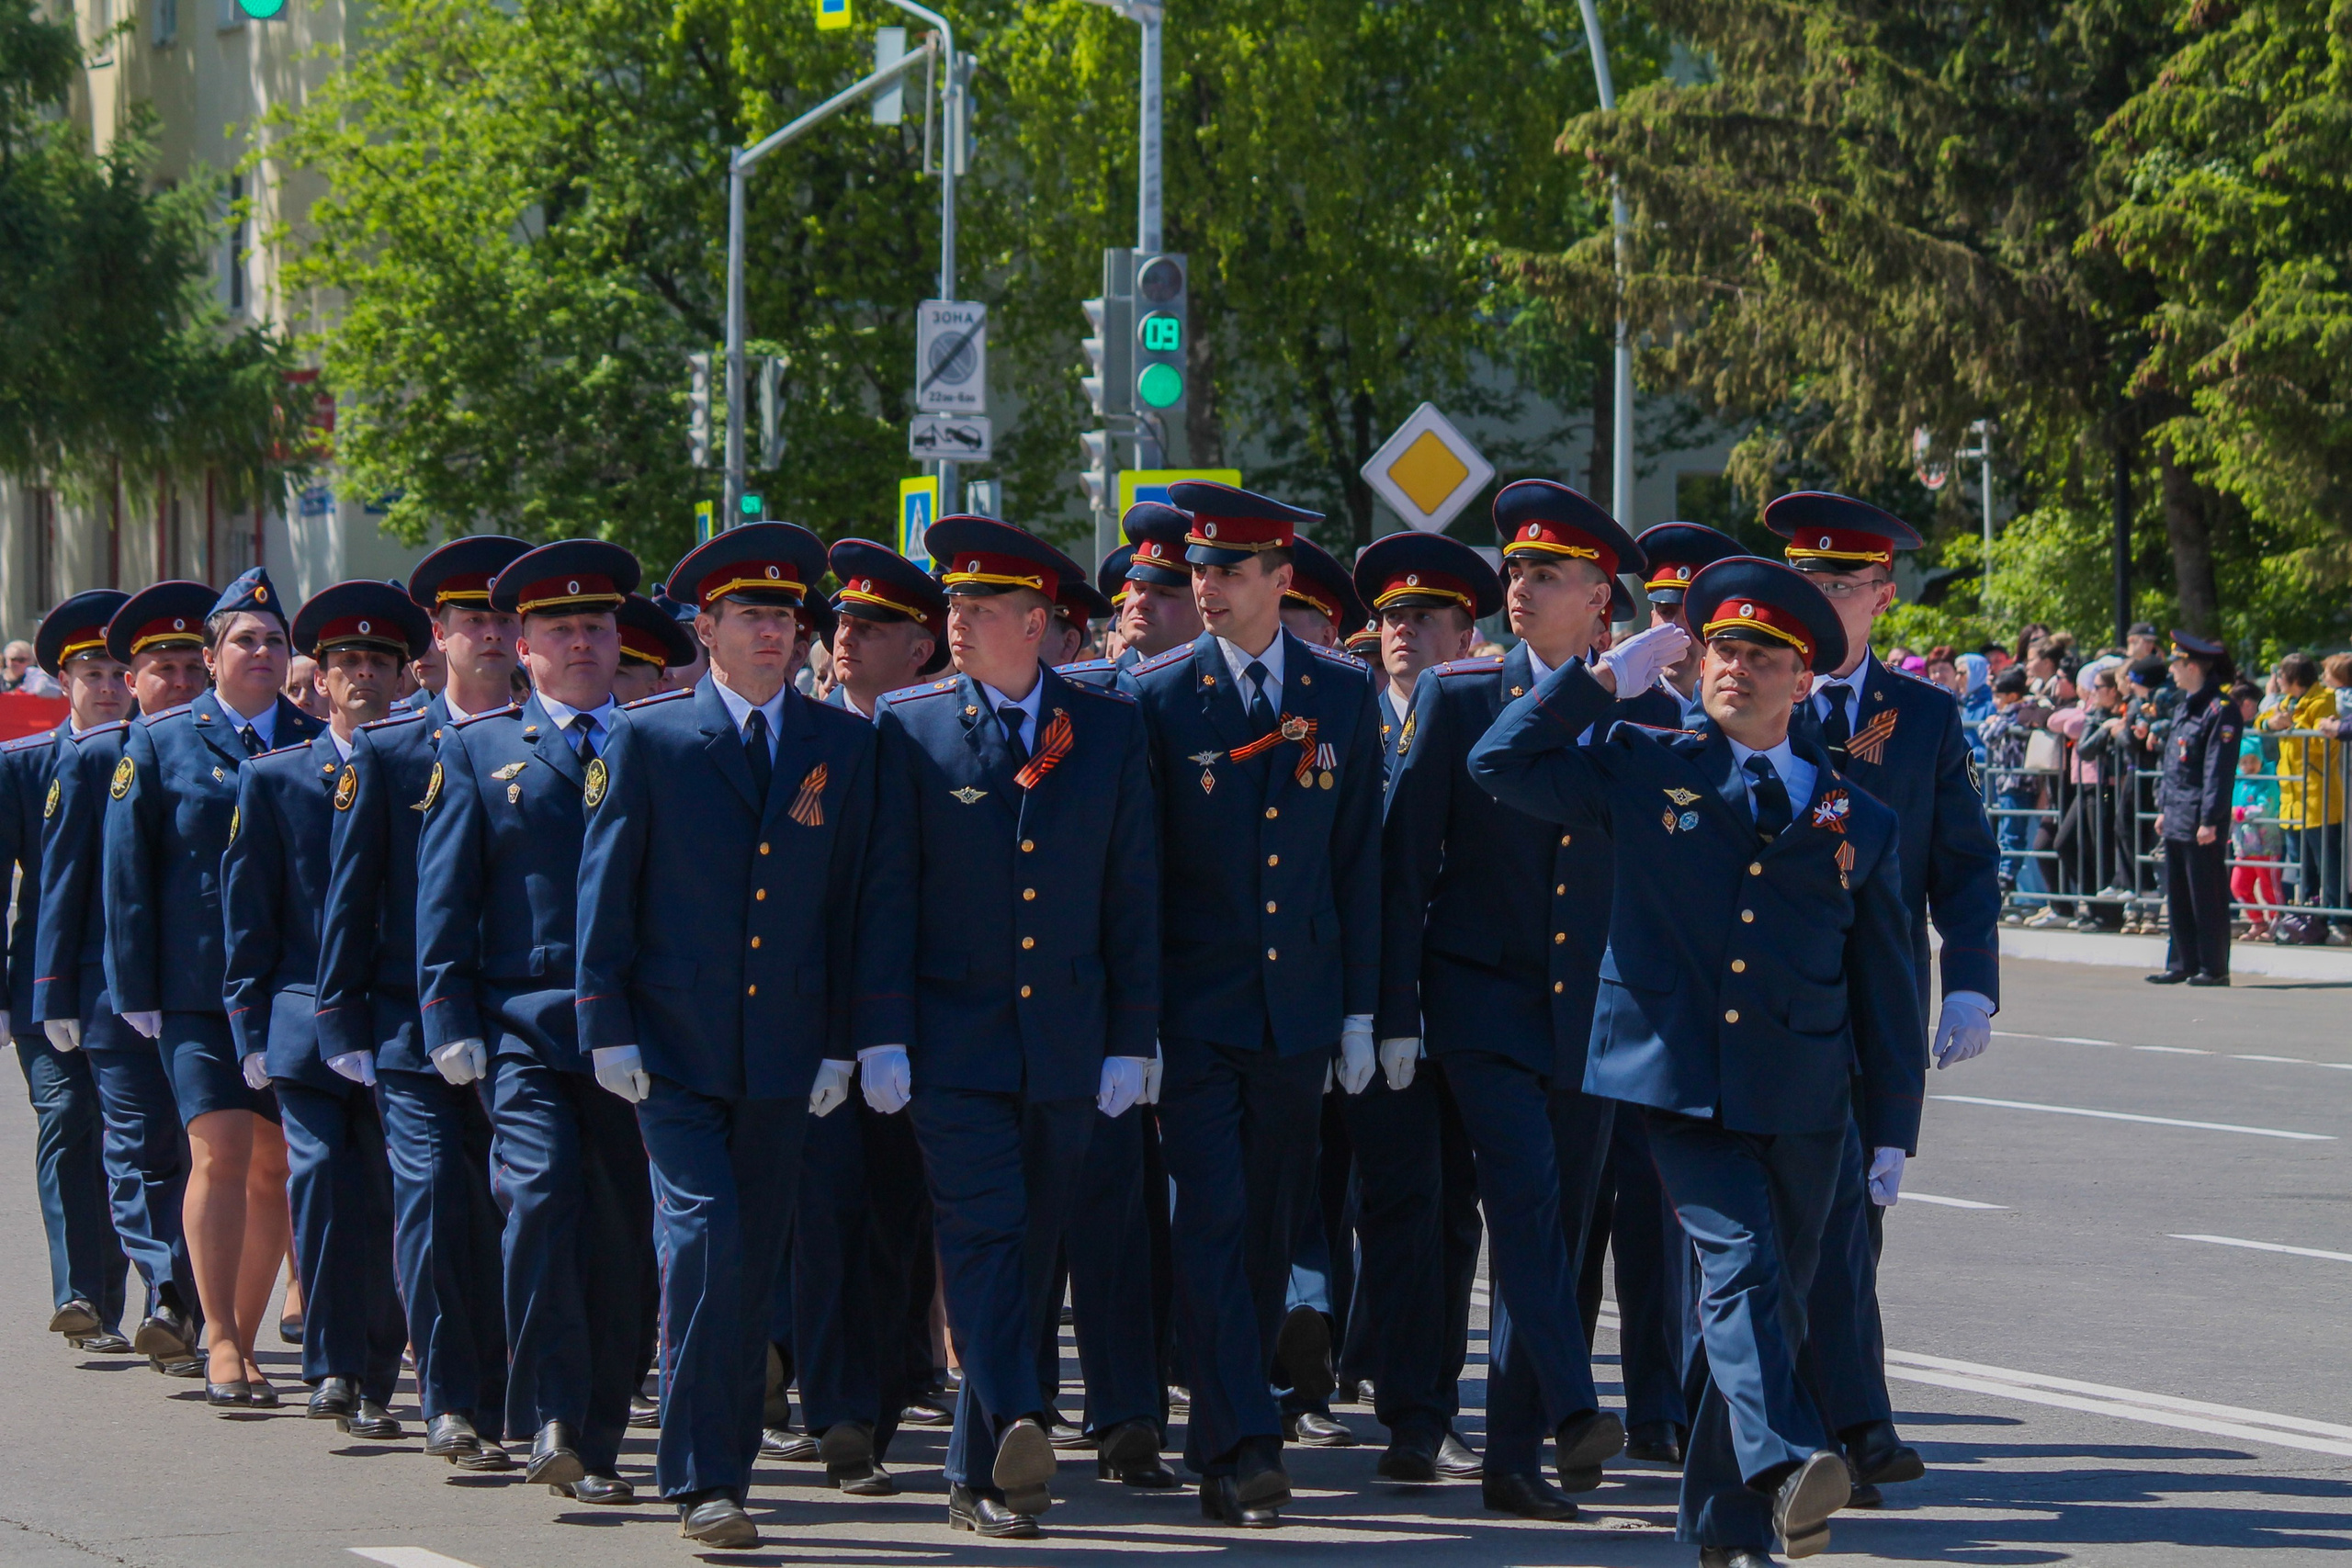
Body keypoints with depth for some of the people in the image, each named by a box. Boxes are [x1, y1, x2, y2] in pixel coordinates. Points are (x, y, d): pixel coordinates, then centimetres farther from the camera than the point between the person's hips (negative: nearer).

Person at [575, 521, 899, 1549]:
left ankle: (727, 1466, 18)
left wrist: (847, 1041, 3)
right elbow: (605, 889, 1)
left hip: (784, 1053, 3)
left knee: (754, 1264, 7)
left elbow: (865, 899, 8)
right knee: (704, 1236, -14)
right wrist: (608, 1029, -6)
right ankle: (700, 1482, -11)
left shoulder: (843, 747, 8)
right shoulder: (649, 740, 1)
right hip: (674, 1048, -3)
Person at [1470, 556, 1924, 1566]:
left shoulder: (1856, 821, 11)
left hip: (1800, 1096, 2)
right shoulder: (1641, 772, 9)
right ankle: (1783, 1469, -36)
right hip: (1679, 1079, -2)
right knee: (1739, 1260, -21)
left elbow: (1885, 988, 13)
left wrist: (1892, 1131, 9)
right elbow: (1501, 763, 7)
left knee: (1771, 1294, 7)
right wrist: (1605, 678, 4)